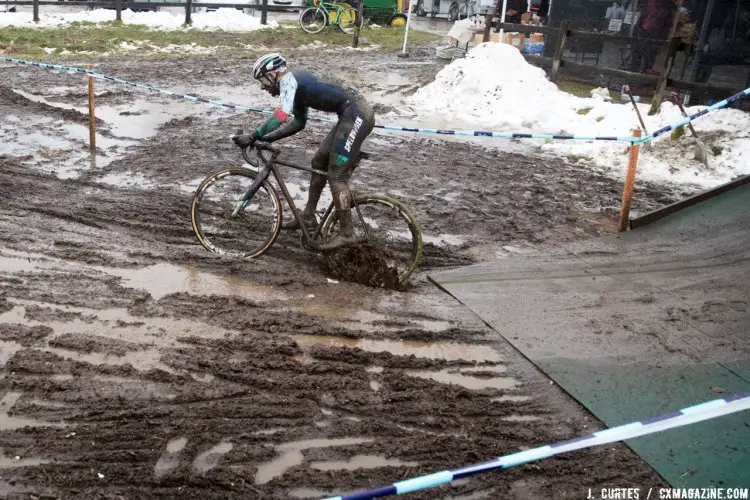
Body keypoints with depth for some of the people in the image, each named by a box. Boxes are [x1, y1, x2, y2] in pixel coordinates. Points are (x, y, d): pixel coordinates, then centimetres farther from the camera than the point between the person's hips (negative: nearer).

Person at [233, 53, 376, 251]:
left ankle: (347, 234, -4)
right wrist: (268, 137, 20)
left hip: (356, 113, -10)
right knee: (319, 162, 17)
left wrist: (253, 136, -22)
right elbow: (299, 122, 27)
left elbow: (281, 116, -26)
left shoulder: (288, 80, -9)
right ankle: (308, 216, 28)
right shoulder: (296, 82, 20)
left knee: (336, 174, -8)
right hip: (355, 112, 10)